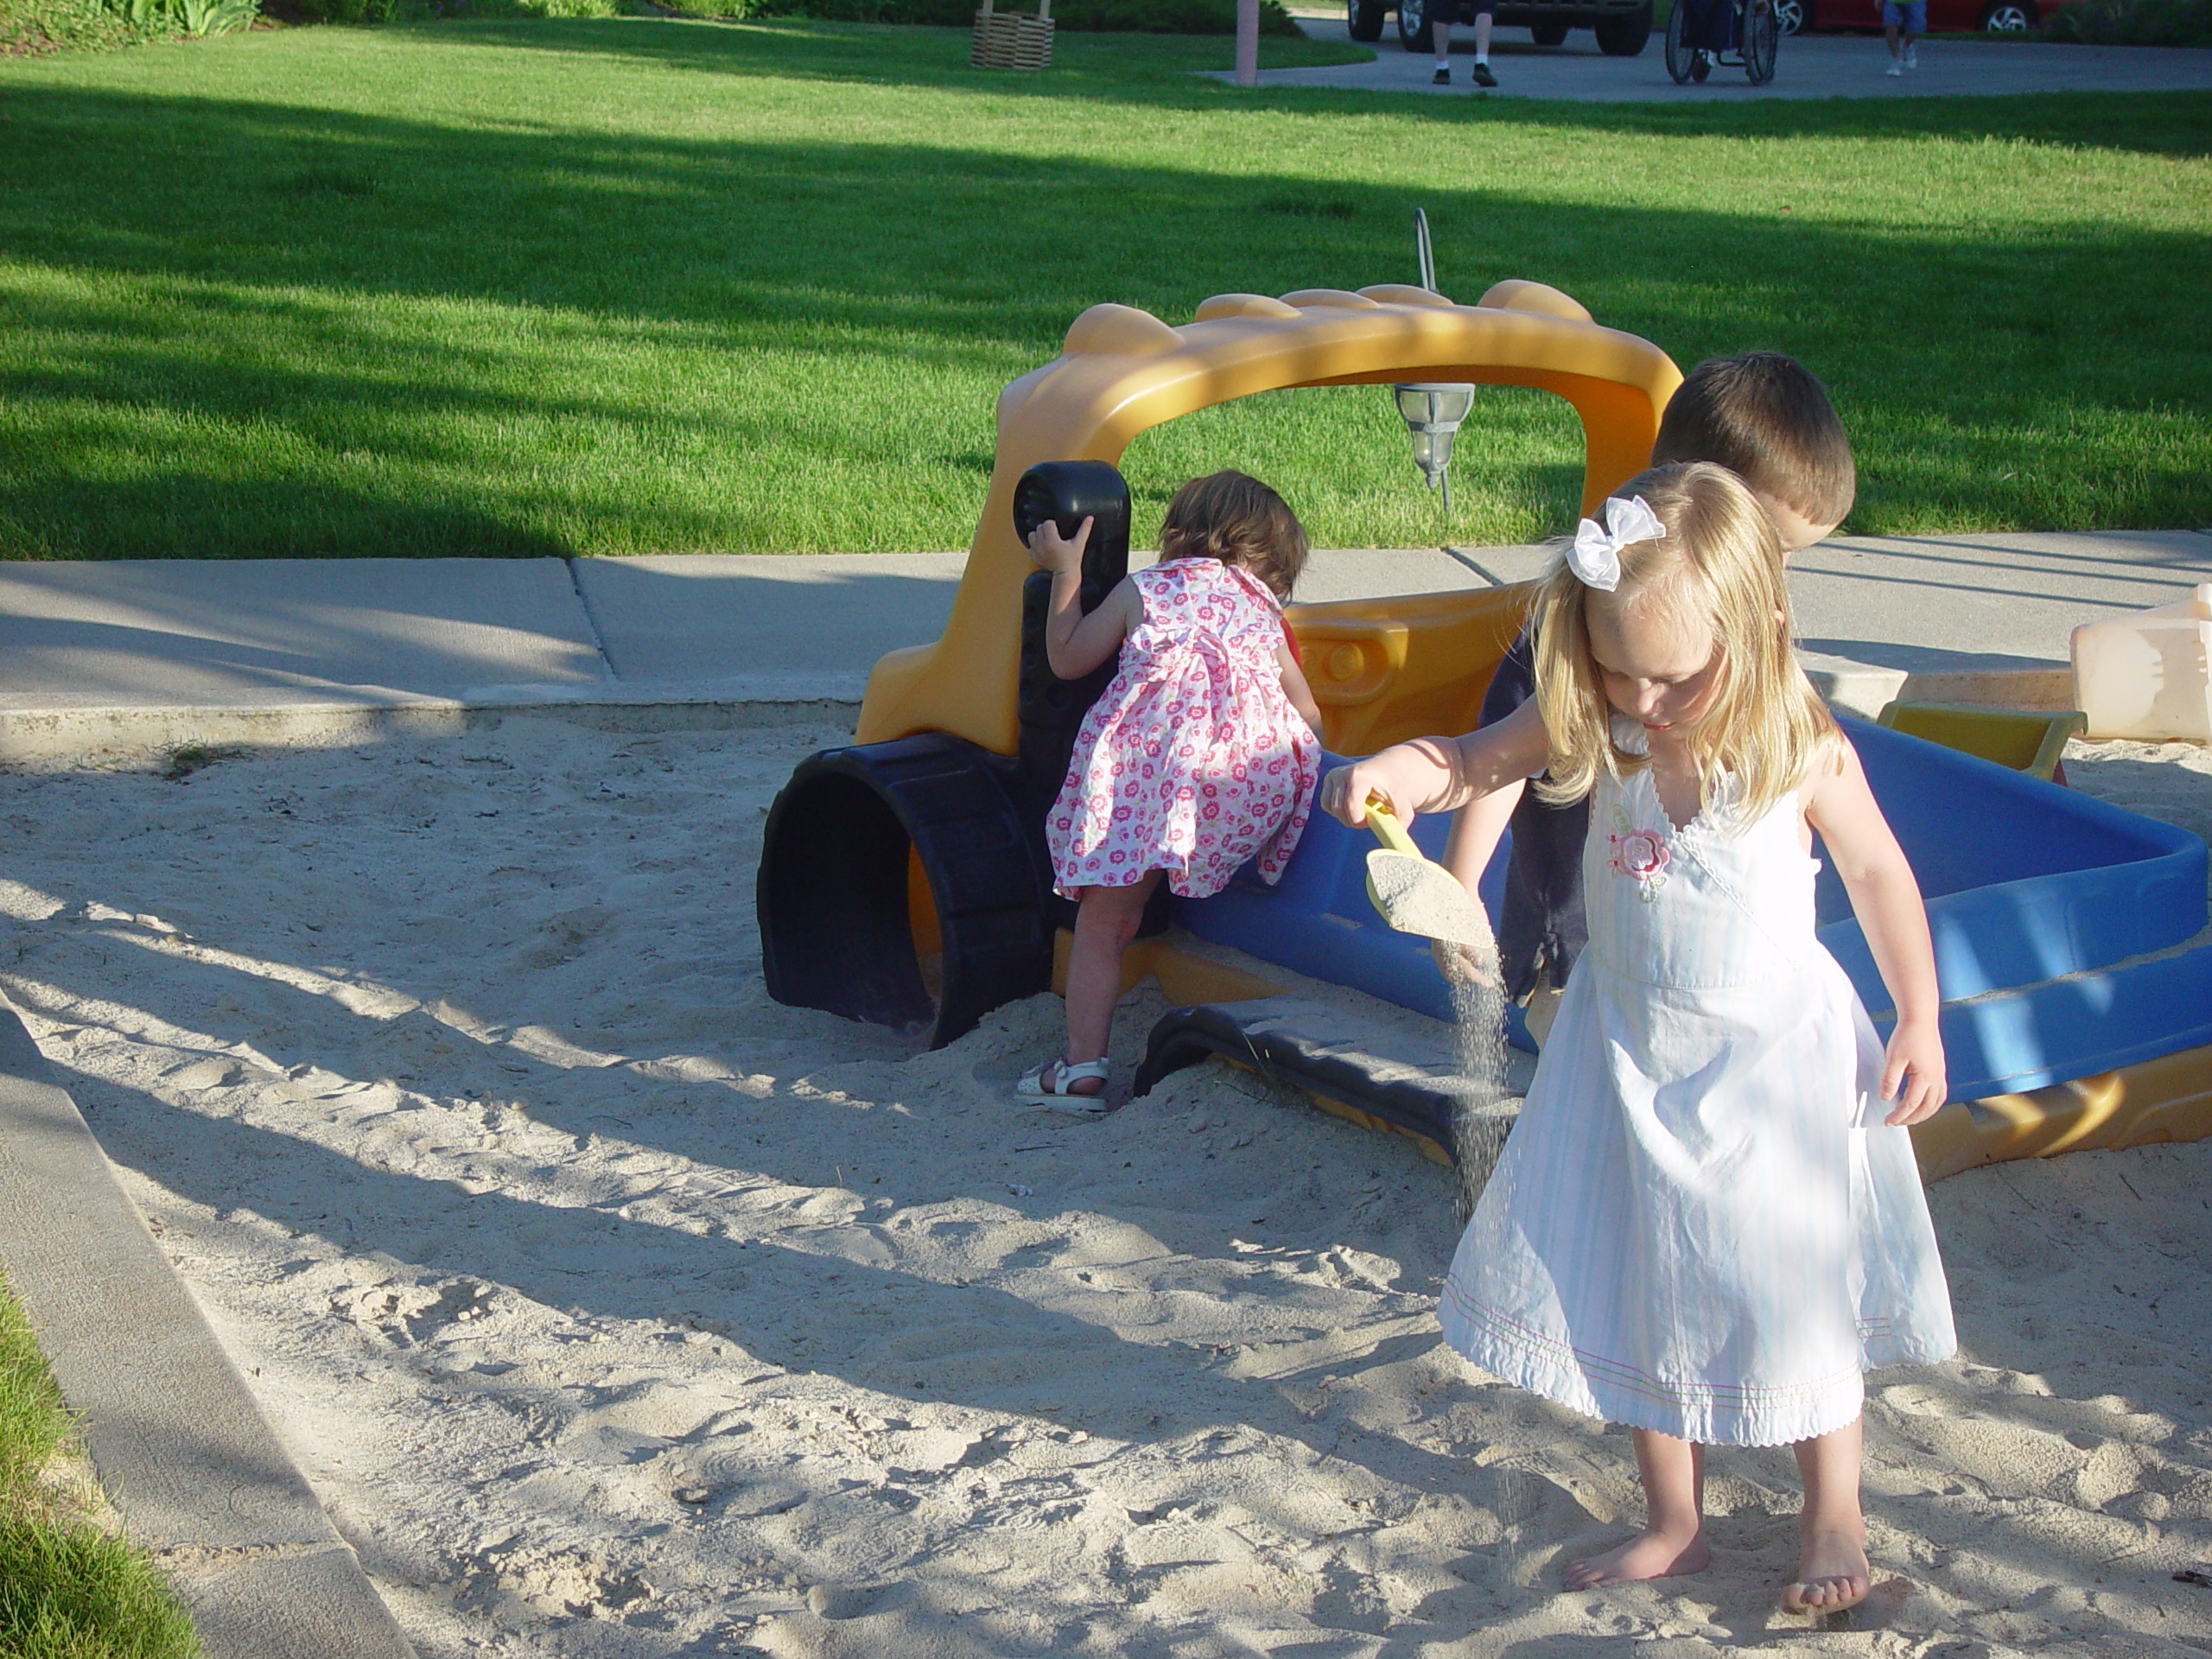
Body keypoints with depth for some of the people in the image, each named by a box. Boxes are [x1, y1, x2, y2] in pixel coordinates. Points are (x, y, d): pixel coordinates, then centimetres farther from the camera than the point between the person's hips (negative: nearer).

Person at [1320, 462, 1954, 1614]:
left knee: (1790, 1287, 3)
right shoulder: (1593, 728, -13)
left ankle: (1834, 1517, 26)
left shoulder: (1802, 750, -18)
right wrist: (1397, 772, -32)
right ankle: (1674, 1524, 28)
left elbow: (1879, 877, -5)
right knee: (1635, 1283, 11)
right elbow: (1471, 763, -8)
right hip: (1630, 1045, 4)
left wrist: (1919, 1024, 0)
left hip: (1770, 1052, -4)